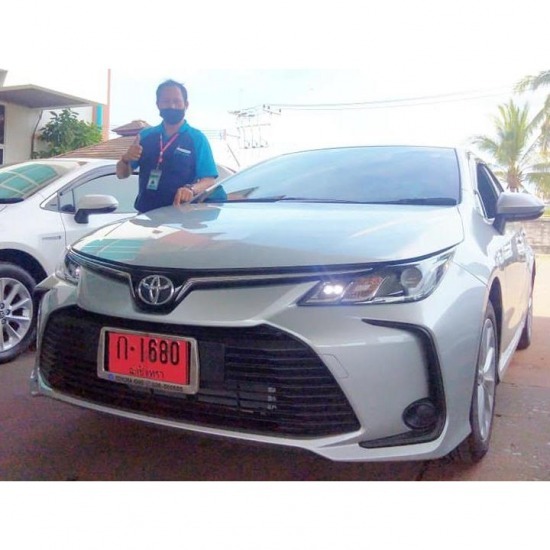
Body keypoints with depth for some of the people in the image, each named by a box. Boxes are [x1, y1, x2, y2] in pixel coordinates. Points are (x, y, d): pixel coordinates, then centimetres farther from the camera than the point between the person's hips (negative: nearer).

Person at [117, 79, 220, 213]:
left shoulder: (197, 138, -2)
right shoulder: (145, 136, 10)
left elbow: (209, 180, -9)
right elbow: (122, 174, 13)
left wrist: (191, 189, -30)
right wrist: (126, 159, -9)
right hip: (145, 214, 4)